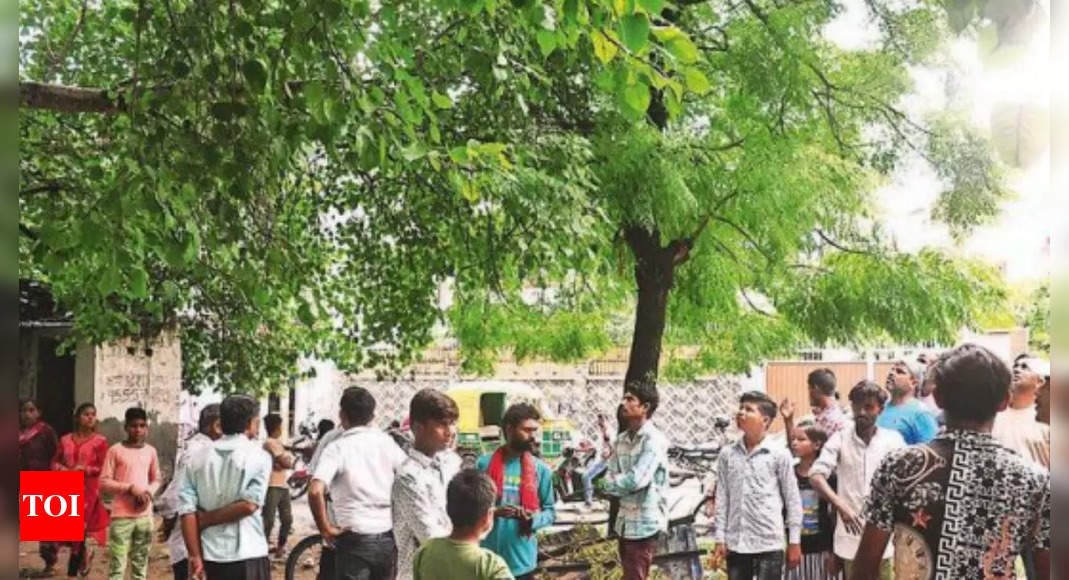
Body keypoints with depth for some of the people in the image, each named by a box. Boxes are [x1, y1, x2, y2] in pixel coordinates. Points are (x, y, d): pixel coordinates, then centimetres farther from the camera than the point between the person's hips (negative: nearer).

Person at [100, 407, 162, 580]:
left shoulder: (151, 451, 8)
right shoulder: (115, 450, -4)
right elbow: (104, 482, -5)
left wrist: (149, 493, -5)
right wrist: (130, 488, -16)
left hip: (145, 515, 4)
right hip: (121, 515, -4)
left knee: (141, 562, 11)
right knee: (117, 565, -7)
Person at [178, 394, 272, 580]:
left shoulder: (199, 458, 4)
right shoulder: (258, 456, -5)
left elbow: (187, 511, -3)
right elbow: (248, 505, -15)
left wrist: (195, 556, -2)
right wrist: (206, 520, -5)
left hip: (212, 556, 4)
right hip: (248, 555, -4)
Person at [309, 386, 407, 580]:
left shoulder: (337, 448, -8)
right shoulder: (386, 442, 4)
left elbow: (316, 491, -22)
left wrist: (325, 528, -10)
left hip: (355, 539, -4)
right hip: (388, 538, 4)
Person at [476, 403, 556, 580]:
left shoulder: (541, 469, 2)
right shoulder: (484, 463, -2)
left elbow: (550, 511, 5)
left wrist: (533, 519, -16)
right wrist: (492, 512, -19)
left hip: (522, 559, 1)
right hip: (487, 558, -1)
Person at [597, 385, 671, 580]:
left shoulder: (654, 440, -15)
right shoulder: (621, 440, 10)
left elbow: (637, 480, -24)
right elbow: (611, 476, 7)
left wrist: (606, 482, -7)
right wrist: (614, 482, -15)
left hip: (644, 523, -8)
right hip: (625, 522, 8)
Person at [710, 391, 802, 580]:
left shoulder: (779, 455, -4)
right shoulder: (727, 455, 5)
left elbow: (792, 499, -1)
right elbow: (722, 499, 7)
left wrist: (794, 541, -2)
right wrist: (720, 539, 4)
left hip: (769, 543, -4)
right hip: (736, 542, 4)